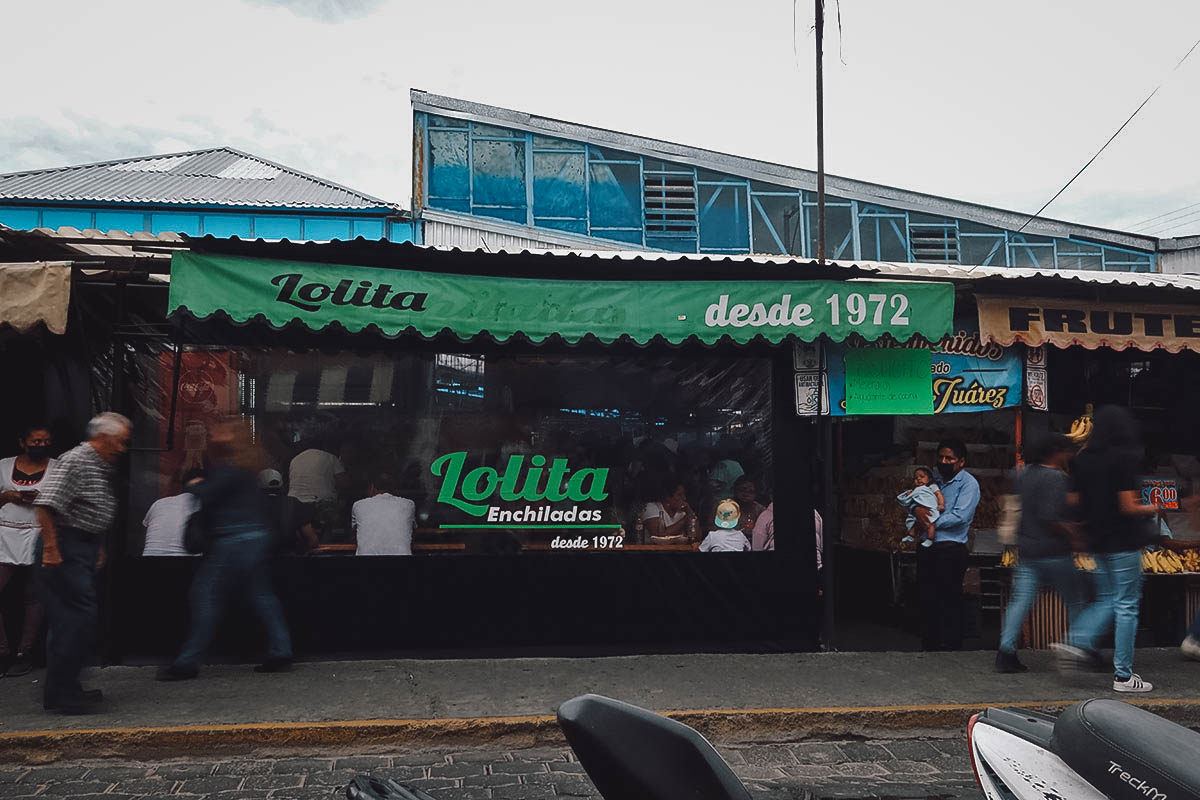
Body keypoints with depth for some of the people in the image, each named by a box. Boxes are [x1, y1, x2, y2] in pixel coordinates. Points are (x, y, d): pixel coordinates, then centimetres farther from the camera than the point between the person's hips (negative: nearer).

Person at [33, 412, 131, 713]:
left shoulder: (103, 467, 16)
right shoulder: (75, 460, -14)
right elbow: (44, 503, -21)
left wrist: (98, 549, 23)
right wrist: (51, 549, -22)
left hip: (86, 549, 10)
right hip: (67, 550, -10)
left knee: (69, 620, 13)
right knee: (80, 617, -11)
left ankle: (62, 689, 20)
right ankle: (60, 692, -5)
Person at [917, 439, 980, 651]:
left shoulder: (968, 483, -3)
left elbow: (960, 516, -16)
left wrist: (932, 522, -12)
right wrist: (916, 508, -6)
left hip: (950, 548, -6)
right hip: (927, 548, 6)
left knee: (949, 601, -4)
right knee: (927, 599, 9)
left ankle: (950, 646, 4)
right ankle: (929, 645, 18)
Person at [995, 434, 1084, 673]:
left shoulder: (1025, 474, 10)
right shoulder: (1055, 478, -16)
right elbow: (1050, 518, -23)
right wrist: (1072, 534, -13)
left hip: (1027, 550, 7)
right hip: (1053, 553, -7)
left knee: (1020, 600, 4)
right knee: (1075, 600, 11)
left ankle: (1006, 651, -2)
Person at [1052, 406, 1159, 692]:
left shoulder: (1081, 461, 4)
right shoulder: (1124, 459, -15)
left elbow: (1074, 502, 8)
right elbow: (1129, 507, -16)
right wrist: (1151, 509, 4)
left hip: (1097, 540, 6)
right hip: (1123, 542, -6)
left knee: (1106, 601, 19)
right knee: (1126, 606, 2)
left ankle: (1077, 642, 0)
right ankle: (1123, 675, 8)